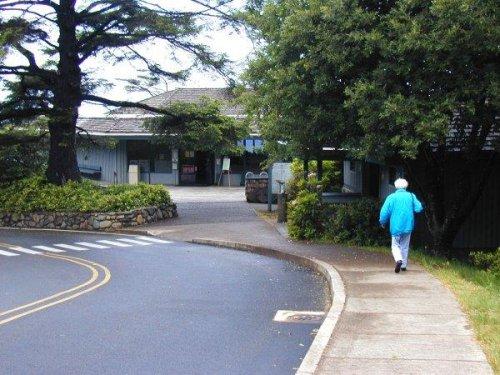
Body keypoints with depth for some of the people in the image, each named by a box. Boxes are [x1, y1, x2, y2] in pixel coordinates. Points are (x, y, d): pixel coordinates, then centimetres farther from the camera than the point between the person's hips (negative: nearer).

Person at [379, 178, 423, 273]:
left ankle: (399, 260, -21)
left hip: (396, 226, -2)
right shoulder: (411, 196, 1)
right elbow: (419, 208, -5)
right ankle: (404, 265, 19)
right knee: (405, 246, 15)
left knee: (395, 245, 5)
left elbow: (384, 212, -7)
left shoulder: (391, 197, -5)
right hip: (408, 226, 2)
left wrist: (383, 222, 8)